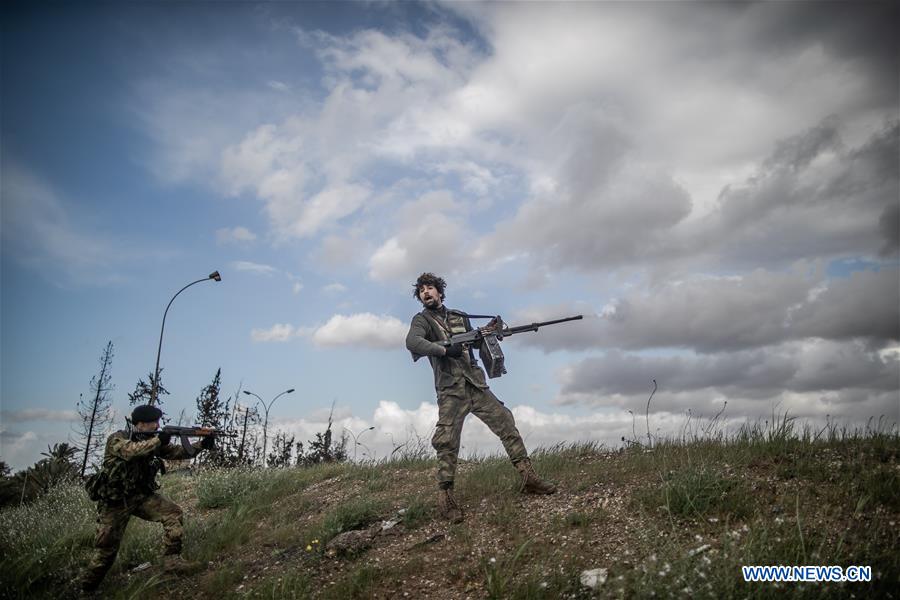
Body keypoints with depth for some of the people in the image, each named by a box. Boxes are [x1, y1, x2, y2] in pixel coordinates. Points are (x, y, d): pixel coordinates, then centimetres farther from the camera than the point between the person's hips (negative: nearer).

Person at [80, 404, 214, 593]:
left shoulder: (152, 441, 1)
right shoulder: (116, 439, -17)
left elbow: (177, 452, -2)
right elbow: (131, 451, -39)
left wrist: (201, 445, -16)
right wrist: (159, 440, -39)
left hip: (140, 496, 5)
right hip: (115, 501, -5)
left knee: (172, 512, -16)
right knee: (106, 548, 1)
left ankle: (172, 560, -11)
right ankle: (87, 588, 25)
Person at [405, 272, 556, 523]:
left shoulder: (459, 316, 18)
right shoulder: (422, 320, 1)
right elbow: (412, 342, -21)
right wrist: (445, 350, -28)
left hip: (476, 385, 5)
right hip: (450, 391, -5)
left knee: (507, 424, 2)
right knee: (447, 443, -9)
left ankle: (528, 478, 9)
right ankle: (445, 497, 1)